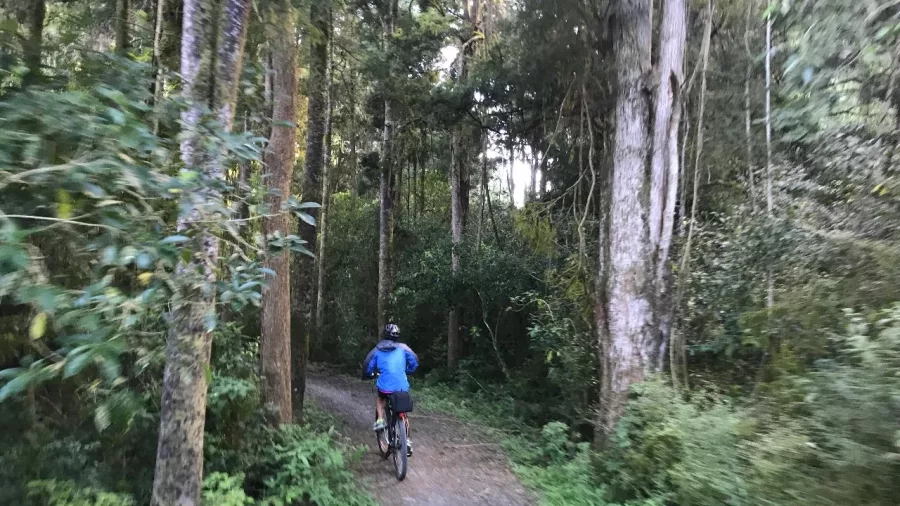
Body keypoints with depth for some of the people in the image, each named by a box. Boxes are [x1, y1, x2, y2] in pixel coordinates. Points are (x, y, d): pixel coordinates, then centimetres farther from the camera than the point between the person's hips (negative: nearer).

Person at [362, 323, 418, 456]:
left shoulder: (377, 350, 8)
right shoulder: (403, 348, 7)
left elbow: (367, 366, 10)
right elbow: (415, 362, 8)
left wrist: (367, 375, 32)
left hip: (385, 387, 0)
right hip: (402, 388, 0)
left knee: (379, 397, 35)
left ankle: (380, 420, 16)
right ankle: (406, 440, 15)